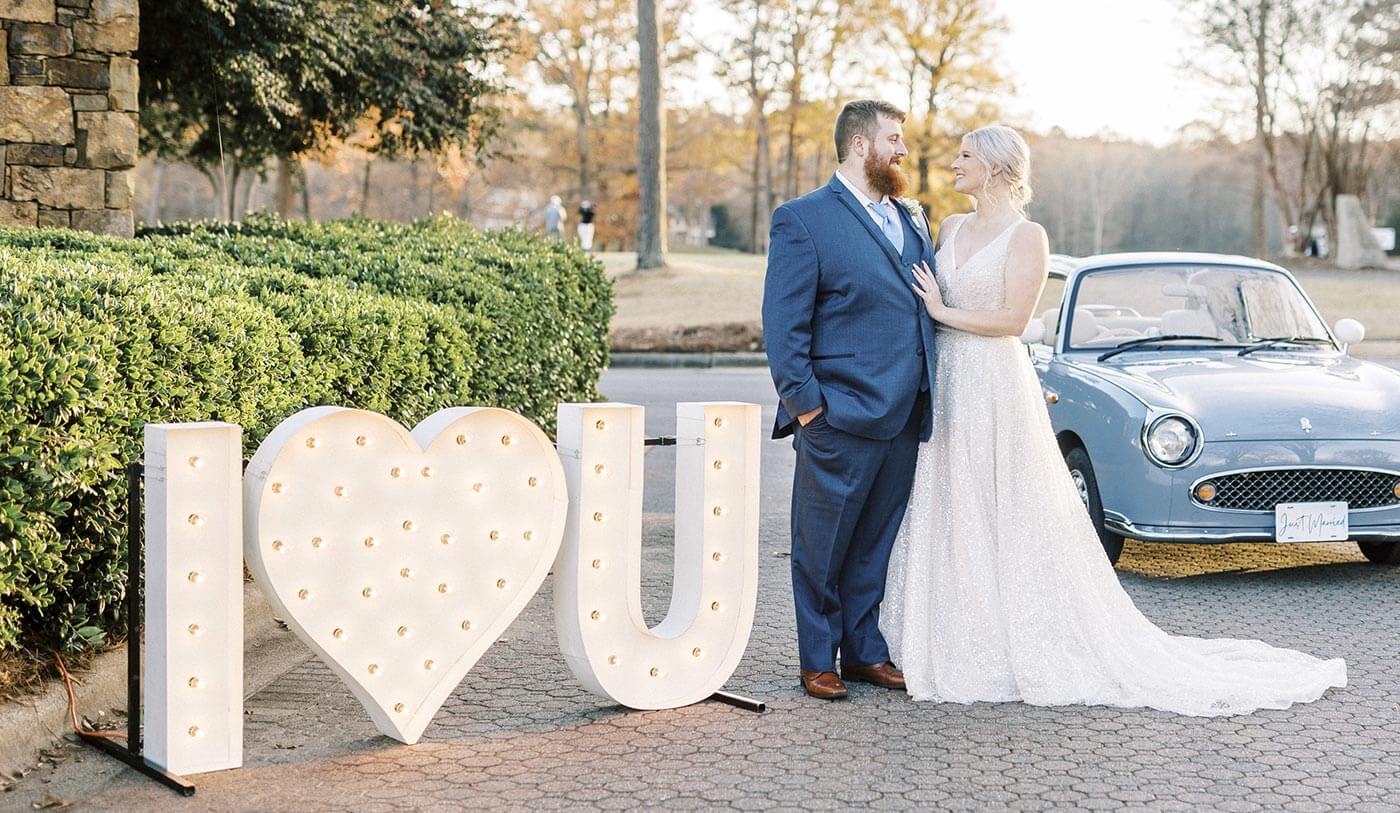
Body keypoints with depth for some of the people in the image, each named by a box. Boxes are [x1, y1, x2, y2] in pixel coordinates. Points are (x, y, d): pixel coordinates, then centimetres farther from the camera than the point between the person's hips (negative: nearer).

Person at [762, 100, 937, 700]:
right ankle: (817, 661, 15)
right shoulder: (803, 219, -4)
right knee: (823, 546, 4)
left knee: (876, 544, 14)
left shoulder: (913, 222, 17)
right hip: (840, 418, -6)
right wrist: (804, 402, -14)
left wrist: (931, 402, 13)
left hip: (904, 420, 6)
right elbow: (783, 321, -8)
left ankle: (865, 651, 25)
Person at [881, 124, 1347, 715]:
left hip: (995, 386, -7)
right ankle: (957, 645, 17)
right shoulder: (950, 229, 13)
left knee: (1007, 518, -2)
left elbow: (1013, 319, -15)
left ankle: (1022, 648, 8)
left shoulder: (1026, 236, -8)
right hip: (945, 384, 7)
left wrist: (944, 312, -11)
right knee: (947, 519, 8)